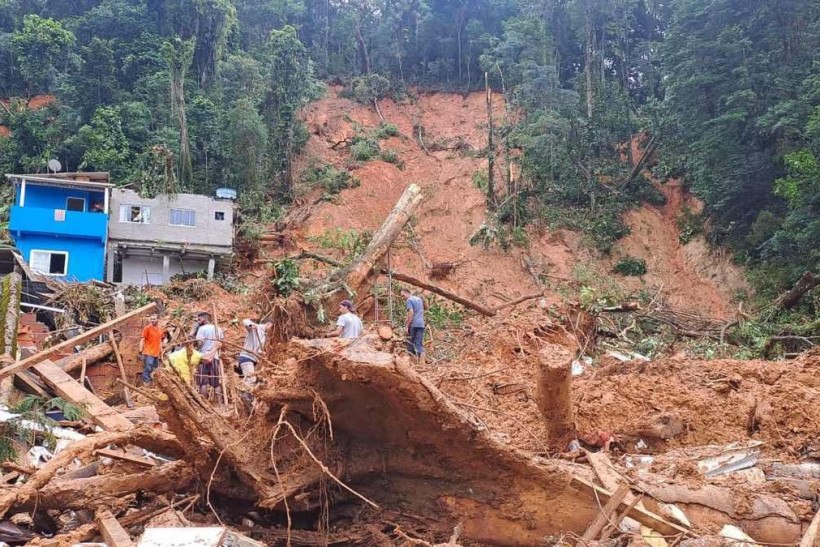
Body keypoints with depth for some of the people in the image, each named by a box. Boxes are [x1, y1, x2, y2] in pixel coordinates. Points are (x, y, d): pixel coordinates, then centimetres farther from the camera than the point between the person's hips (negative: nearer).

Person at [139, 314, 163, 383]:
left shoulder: (160, 330, 12)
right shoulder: (147, 328, -5)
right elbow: (142, 340, -7)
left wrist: (161, 351, 21)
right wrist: (141, 350, -14)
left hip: (156, 354, 7)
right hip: (148, 353, -7)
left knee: (154, 369, 14)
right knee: (147, 369, -13)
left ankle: (150, 381, 25)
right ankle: (146, 383, -11)